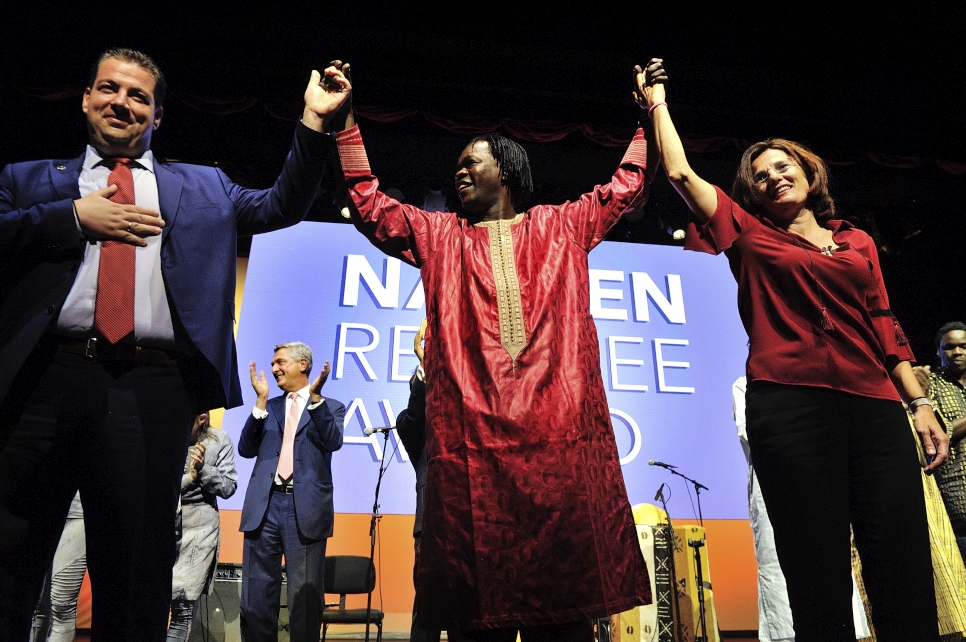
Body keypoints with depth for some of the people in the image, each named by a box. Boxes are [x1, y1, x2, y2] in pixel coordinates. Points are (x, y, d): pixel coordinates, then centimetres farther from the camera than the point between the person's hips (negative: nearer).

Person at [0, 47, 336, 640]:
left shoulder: (202, 187, 21)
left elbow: (282, 206, 11)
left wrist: (314, 120, 3)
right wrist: (73, 217, -3)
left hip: (153, 390, 0)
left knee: (136, 574, 7)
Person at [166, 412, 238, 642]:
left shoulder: (220, 440, 0)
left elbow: (229, 487, 0)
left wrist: (203, 469, -14)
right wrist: (189, 477, -15)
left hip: (200, 524, 0)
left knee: (184, 603, 0)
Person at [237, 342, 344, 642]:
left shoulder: (330, 407, 8)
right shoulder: (268, 408, 18)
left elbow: (332, 442, -10)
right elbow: (246, 449, 6)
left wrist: (315, 396, -14)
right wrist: (261, 399, -1)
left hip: (305, 508, -3)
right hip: (265, 505, 4)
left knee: (305, 594, 3)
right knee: (257, 593, 9)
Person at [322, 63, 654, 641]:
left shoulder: (561, 226, 19)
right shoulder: (441, 235, 21)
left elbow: (628, 186, 26)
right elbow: (372, 208, 16)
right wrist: (345, 122, 12)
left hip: (560, 430, 0)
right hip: (472, 435, 1)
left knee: (565, 587, 1)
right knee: (480, 587, 1)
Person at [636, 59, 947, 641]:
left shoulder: (858, 242, 21)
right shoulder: (751, 234, 12)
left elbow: (884, 328, 17)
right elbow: (682, 174, 8)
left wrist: (920, 402, 9)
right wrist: (657, 102, 17)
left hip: (875, 404, 3)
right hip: (789, 403, -3)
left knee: (906, 563, -1)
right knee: (819, 570, -1)